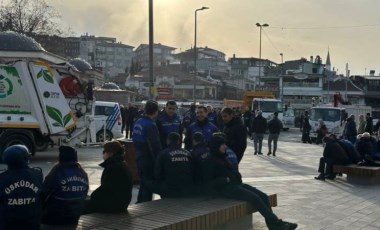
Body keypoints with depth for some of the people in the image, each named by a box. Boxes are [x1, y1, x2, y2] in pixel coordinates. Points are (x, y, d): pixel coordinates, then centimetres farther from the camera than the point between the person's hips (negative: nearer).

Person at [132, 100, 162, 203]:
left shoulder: (138, 122, 8)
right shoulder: (151, 125, -21)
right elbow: (155, 145, -23)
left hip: (139, 158, 9)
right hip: (148, 159, -9)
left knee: (143, 183, 22)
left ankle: (139, 203, 32)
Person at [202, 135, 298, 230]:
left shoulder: (222, 157, 19)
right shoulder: (210, 161, -6)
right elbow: (208, 182, -13)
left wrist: (236, 174, 8)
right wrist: (227, 179, -15)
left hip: (236, 184, 9)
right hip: (225, 188, -9)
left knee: (263, 196, -7)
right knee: (255, 198, -23)